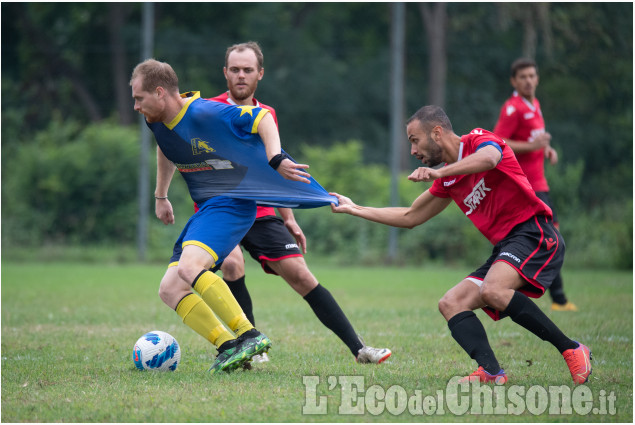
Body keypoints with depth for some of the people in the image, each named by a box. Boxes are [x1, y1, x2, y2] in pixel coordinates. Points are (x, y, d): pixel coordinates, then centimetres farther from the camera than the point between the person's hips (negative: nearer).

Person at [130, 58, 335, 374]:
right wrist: (161, 196, 36)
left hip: (232, 201, -9)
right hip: (206, 207, 9)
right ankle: (229, 347, -6)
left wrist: (276, 158, -30)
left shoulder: (204, 114, -20)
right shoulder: (158, 121, 6)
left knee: (189, 267, -31)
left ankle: (250, 336, -30)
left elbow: (262, 118, -17)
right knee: (169, 289, -2)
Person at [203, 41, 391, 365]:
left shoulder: (267, 115, 10)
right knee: (232, 264, -31)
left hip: (259, 213, 4)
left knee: (301, 276, -2)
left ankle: (358, 349, -2)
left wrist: (289, 219, 19)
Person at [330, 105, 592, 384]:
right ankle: (490, 370, -28)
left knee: (492, 291, -31)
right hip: (504, 246, 9)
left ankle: (571, 350, -22)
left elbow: (488, 159, -30)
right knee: (451, 304, -4)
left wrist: (438, 172, -37)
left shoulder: (479, 139, -4)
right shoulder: (447, 181, 20)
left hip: (534, 233, -9)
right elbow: (410, 217, 30)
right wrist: (354, 209, 29)